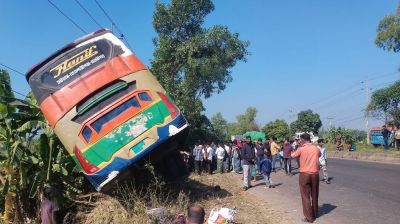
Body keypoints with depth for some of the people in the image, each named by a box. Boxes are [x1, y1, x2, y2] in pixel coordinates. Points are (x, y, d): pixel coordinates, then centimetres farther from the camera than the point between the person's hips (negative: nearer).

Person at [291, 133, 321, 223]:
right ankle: (315, 214, 29)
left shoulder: (301, 149, -10)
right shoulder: (316, 149, 2)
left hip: (305, 174, -4)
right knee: (314, 195, 18)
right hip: (315, 174, 4)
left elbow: (292, 155, 5)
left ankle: (309, 217, 5)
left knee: (305, 196, 4)